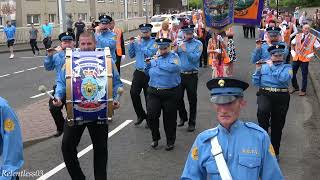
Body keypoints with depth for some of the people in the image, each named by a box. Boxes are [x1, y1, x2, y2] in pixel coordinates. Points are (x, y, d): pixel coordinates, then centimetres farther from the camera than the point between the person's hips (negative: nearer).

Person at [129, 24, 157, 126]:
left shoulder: (154, 43, -4)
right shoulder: (137, 41, 10)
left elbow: (150, 53, -19)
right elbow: (131, 55, 12)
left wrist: (140, 44, -14)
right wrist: (131, 44, -2)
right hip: (138, 72, 4)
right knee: (133, 93, -7)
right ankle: (141, 115, 11)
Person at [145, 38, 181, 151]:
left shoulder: (174, 57, -1)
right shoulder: (155, 58, 13)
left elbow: (173, 67, -23)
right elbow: (148, 73, 22)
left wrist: (156, 63, -13)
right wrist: (148, 64, 1)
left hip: (170, 93, -4)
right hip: (154, 92, 4)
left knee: (169, 118, 6)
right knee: (151, 115, -4)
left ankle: (170, 141, 23)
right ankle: (155, 138, 20)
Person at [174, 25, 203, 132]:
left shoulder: (198, 44, -3)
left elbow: (195, 58, -15)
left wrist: (185, 50, -22)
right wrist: (175, 50, -14)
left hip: (192, 75, -4)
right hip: (180, 74, 4)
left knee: (192, 100, 4)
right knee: (178, 97, 11)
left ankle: (192, 123, 16)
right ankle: (183, 117, 33)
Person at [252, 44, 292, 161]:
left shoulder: (287, 67, 8)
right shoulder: (264, 66, 13)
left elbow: (285, 78, -14)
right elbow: (256, 83, 8)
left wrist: (272, 67, -11)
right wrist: (257, 70, -6)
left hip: (281, 97, 0)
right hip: (265, 94, 0)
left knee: (277, 126, 7)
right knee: (262, 111, -34)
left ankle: (275, 152, 23)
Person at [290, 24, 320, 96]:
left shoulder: (313, 38, -5)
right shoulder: (298, 36, 4)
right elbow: (292, 43, 19)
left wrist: (312, 54, -6)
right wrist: (292, 51, 7)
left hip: (305, 58, -3)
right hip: (296, 57, 3)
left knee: (304, 75, 4)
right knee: (292, 73, 7)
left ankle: (303, 90, 16)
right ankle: (295, 87, 27)